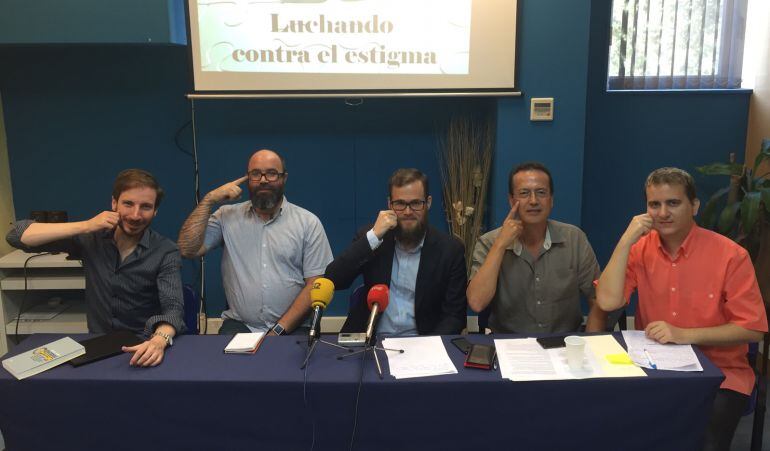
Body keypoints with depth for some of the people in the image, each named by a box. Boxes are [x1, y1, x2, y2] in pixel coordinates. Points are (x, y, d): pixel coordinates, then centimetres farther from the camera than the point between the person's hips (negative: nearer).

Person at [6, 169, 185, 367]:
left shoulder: (165, 251, -8)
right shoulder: (91, 238, -2)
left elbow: (173, 307, -20)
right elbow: (16, 235, -6)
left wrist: (159, 341, -42)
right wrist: (86, 226, -17)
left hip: (142, 348, -1)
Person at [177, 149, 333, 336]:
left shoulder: (308, 222, 3)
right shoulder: (227, 216, 10)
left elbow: (316, 284, -2)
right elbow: (188, 250, -2)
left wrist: (279, 330, -11)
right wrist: (209, 201, -5)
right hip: (239, 326, 1)